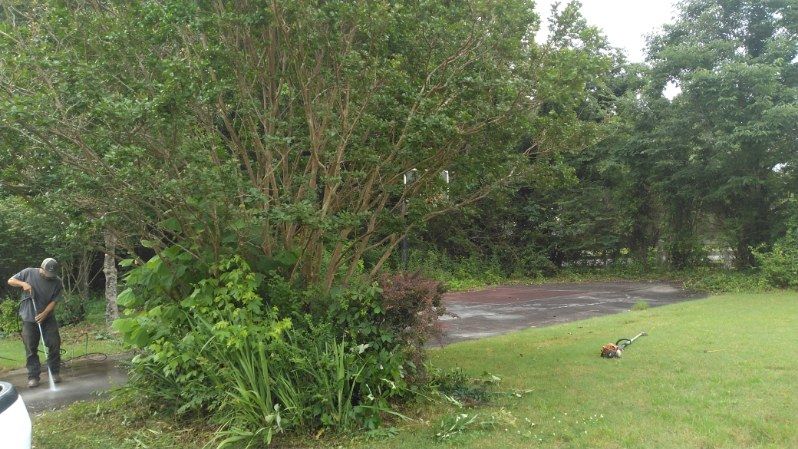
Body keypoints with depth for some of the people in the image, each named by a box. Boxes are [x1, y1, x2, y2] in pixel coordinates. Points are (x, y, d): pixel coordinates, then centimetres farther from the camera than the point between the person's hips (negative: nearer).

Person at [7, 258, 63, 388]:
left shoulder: (57, 282, -7)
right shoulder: (29, 273, -6)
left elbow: (54, 301, -9)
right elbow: (10, 281, 3)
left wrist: (44, 314, -22)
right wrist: (23, 284, -17)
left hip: (48, 318, 0)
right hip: (29, 318, 0)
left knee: (54, 344, -3)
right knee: (31, 348, 1)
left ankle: (55, 372, 11)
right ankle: (33, 376, 8)